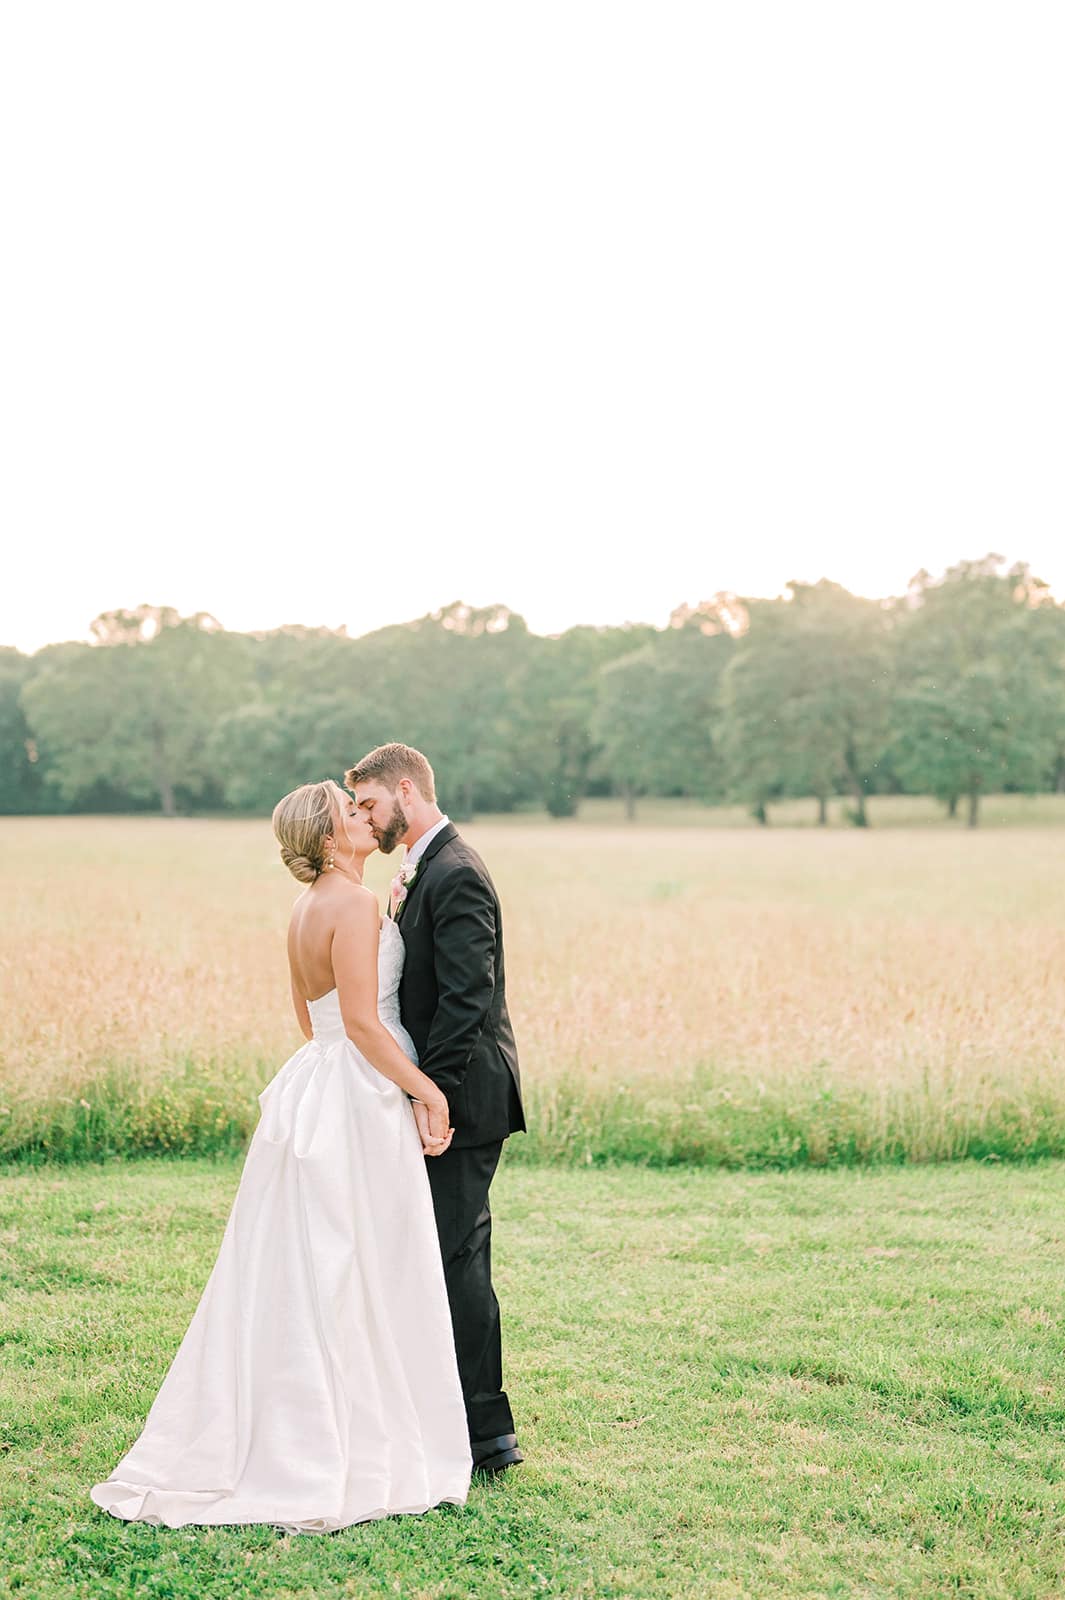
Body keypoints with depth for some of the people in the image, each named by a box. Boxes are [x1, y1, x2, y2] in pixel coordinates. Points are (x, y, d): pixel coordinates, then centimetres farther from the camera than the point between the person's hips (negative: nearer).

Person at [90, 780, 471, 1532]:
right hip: (361, 1101, -9)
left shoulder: (310, 906, 13)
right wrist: (426, 1090, -15)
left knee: (298, 1279, 12)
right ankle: (351, 1455, 8)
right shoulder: (355, 905, -16)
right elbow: (362, 1022, -21)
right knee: (358, 1280, -1)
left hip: (315, 1092, 9)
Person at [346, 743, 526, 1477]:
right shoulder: (430, 870, 16)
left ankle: (487, 1434, 4)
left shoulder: (454, 875, -17)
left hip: (462, 1095, -11)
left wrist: (428, 1096, -22)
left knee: (457, 1258, -5)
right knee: (458, 1257, 15)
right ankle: (484, 1423, 25)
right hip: (453, 1094, 11)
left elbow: (466, 998, -23)